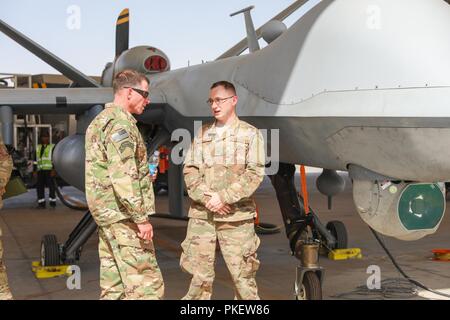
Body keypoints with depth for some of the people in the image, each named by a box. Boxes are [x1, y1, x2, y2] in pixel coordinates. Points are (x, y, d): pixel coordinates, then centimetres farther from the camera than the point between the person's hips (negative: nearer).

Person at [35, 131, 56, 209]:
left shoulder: (52, 147, 5)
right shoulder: (38, 148, 20)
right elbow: (35, 160, 21)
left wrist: (54, 170, -13)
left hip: (49, 170, -5)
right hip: (40, 170, 5)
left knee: (51, 186, -5)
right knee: (40, 186, 0)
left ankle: (52, 202, 3)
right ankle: (41, 203, 5)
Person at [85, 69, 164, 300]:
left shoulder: (100, 120, 19)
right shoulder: (119, 122, -14)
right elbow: (122, 176, -22)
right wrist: (141, 217, -22)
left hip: (106, 212, 10)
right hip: (123, 214, -10)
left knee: (114, 284, 12)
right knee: (146, 284, -9)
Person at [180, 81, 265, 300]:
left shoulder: (250, 134, 4)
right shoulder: (202, 134, 14)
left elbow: (255, 173, -6)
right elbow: (189, 170, 7)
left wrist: (224, 197, -14)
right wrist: (206, 198, -9)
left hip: (236, 216, -3)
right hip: (201, 215, 3)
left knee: (242, 274, 1)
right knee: (199, 273, 4)